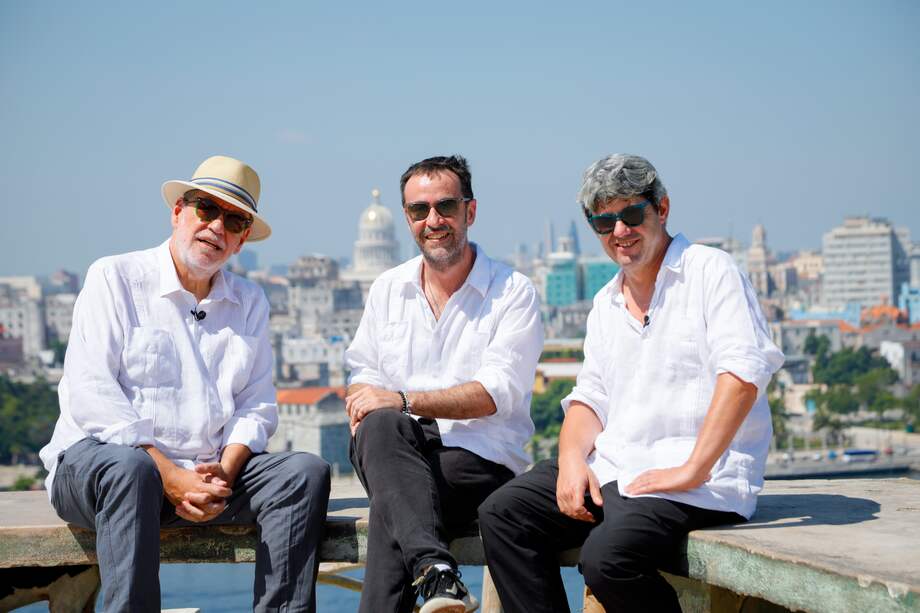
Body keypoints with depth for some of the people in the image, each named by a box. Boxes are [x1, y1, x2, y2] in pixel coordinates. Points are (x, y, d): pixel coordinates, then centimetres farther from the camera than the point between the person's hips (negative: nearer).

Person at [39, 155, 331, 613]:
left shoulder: (250, 303, 16)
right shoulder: (115, 279, 1)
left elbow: (256, 405, 9)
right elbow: (90, 395, -10)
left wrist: (225, 472, -12)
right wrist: (167, 473, -19)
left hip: (207, 473, 5)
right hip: (97, 460, -4)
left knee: (306, 472, -18)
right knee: (130, 468, -38)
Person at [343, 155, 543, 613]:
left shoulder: (514, 292, 2)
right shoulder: (388, 288, 18)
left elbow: (498, 392, -9)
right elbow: (363, 372, 20)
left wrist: (403, 400, -19)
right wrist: (364, 409, -6)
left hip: (482, 460, -3)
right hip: (400, 454, 4)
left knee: (389, 504, -35)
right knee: (380, 427, -35)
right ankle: (435, 571, -50)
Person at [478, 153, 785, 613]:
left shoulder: (710, 271, -4)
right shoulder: (606, 303, 20)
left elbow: (743, 374, -17)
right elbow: (590, 398, 19)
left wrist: (693, 470, -22)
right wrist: (572, 459, -4)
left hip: (697, 479, -8)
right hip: (610, 467, 8)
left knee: (606, 556, -31)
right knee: (501, 514, -8)